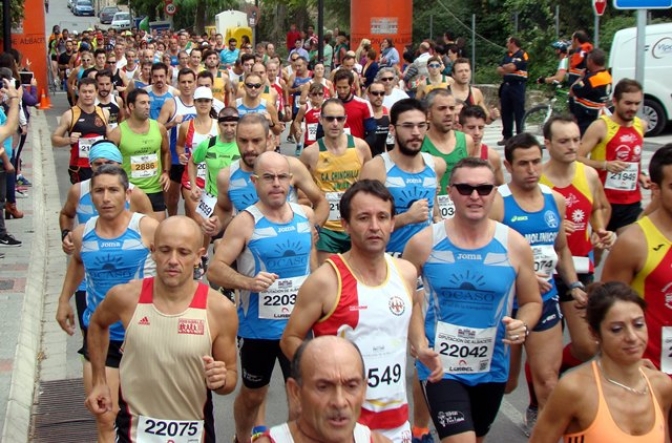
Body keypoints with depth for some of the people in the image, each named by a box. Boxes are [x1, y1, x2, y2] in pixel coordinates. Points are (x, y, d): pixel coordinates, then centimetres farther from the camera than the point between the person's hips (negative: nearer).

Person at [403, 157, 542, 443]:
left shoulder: (515, 245, -5)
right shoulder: (424, 242, -8)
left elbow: (532, 301, 6)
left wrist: (523, 326, -14)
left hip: (492, 368, 3)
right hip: (440, 366, -3)